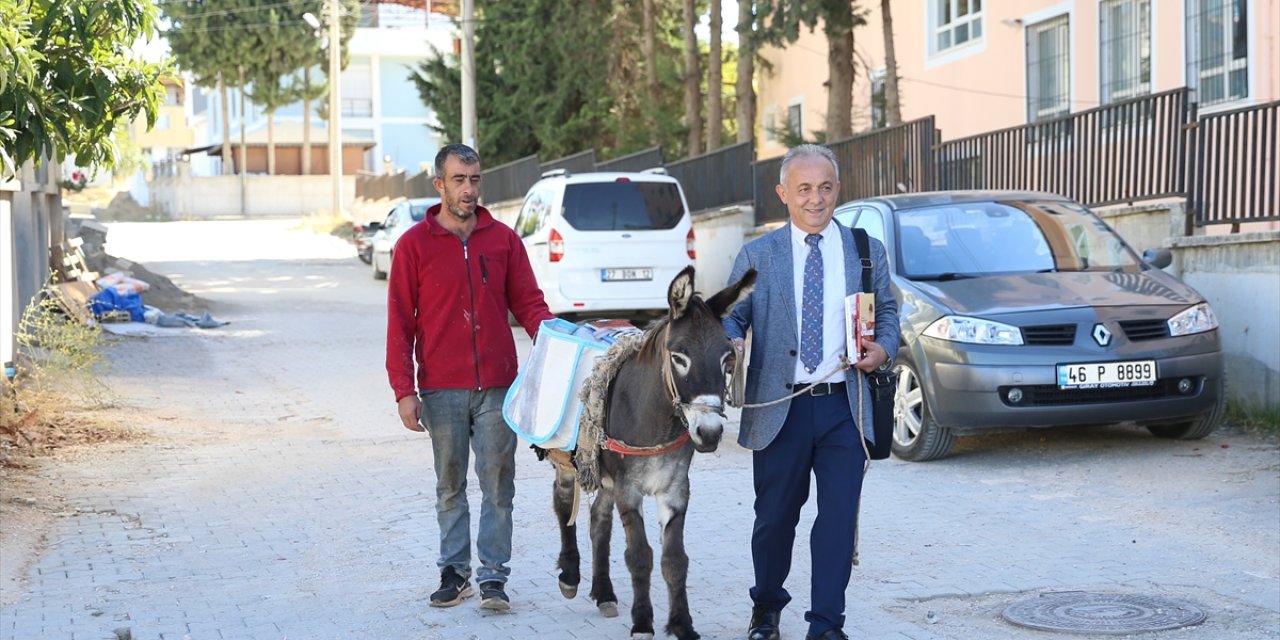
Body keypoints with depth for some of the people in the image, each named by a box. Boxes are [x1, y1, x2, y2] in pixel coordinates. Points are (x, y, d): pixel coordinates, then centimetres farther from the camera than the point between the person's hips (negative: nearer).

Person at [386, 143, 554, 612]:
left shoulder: (503, 239, 6)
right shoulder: (414, 245, 1)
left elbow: (528, 302, 8)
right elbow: (400, 323, -1)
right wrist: (404, 391, -7)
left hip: (497, 385, 1)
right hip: (441, 389, -1)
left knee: (498, 484, 1)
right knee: (450, 486, 9)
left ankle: (493, 577, 6)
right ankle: (454, 572, 18)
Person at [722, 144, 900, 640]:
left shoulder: (866, 251, 9)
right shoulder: (757, 256, 5)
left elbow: (887, 311, 16)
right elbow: (731, 316, 3)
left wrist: (884, 348, -4)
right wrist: (729, 343, -19)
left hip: (845, 407, 0)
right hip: (778, 408, 0)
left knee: (839, 517, -3)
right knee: (775, 517, 11)